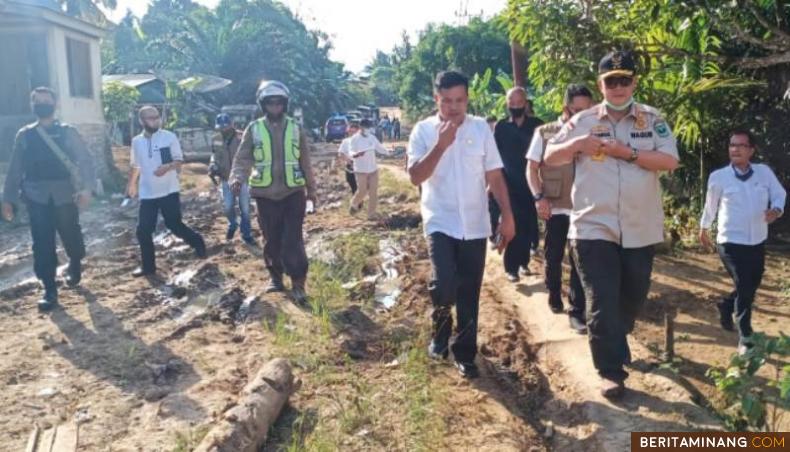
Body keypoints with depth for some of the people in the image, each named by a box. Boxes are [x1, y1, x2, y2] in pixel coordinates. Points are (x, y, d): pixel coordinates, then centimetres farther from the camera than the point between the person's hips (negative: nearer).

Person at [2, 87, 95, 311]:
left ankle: (75, 266, 41)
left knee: (71, 236, 8)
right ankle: (49, 290, 8)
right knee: (42, 244, -1)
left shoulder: (68, 132, 2)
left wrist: (86, 188, -20)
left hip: (64, 195, -1)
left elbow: (84, 160, -5)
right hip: (37, 197, 1)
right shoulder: (24, 135, 8)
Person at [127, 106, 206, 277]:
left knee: (175, 225, -2)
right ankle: (148, 266, 17)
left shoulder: (169, 136, -6)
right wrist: (131, 184, 25)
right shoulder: (136, 141, 5)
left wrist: (167, 167, -24)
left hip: (169, 191, -4)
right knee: (143, 231, 3)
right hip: (147, 194, 4)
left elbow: (179, 160, -5)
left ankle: (197, 242, 26)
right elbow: (135, 166, 19)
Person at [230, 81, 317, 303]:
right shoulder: (254, 129, 0)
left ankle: (298, 283, 3)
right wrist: (237, 178, -24)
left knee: (293, 240, -6)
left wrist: (311, 189, 11)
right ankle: (275, 277, 28)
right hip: (265, 194, 1)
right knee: (271, 239, 11)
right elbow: (243, 158, -4)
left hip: (293, 193, -1)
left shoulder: (295, 128, 3)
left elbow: (305, 161, 8)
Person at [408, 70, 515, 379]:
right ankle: (440, 330, 14)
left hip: (475, 225, 2)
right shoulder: (424, 130, -1)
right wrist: (441, 145, -19)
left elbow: (495, 175, 5)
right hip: (440, 222, -2)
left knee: (469, 294, 7)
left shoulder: (481, 128, 3)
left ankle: (465, 353, 23)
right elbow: (415, 177, -11)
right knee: (444, 284, -18)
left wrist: (507, 216, 0)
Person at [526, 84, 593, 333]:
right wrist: (539, 197, -10)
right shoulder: (544, 133, 1)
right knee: (553, 257, 12)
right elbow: (532, 169, 2)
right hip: (555, 207, 0)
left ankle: (577, 312, 7)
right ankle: (554, 296, 36)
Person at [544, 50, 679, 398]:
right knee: (602, 302, -3)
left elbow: (670, 161, -7)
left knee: (633, 297, 18)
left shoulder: (653, 119, 4)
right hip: (594, 228, -2)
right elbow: (550, 158, 3)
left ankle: (616, 340, 46)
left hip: (640, 229, 2)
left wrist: (628, 152, -18)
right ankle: (611, 371, 8)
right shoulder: (582, 121, 3)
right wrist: (576, 144, -17)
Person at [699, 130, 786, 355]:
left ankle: (726, 306, 47)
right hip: (731, 243, -4)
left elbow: (779, 193, 7)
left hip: (758, 242, 4)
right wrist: (704, 228, 18)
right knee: (745, 288, -6)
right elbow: (710, 205, 6)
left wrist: (776, 209, -16)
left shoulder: (765, 172, -2)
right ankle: (745, 339, 6)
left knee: (751, 286, 17)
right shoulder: (718, 176, -8)